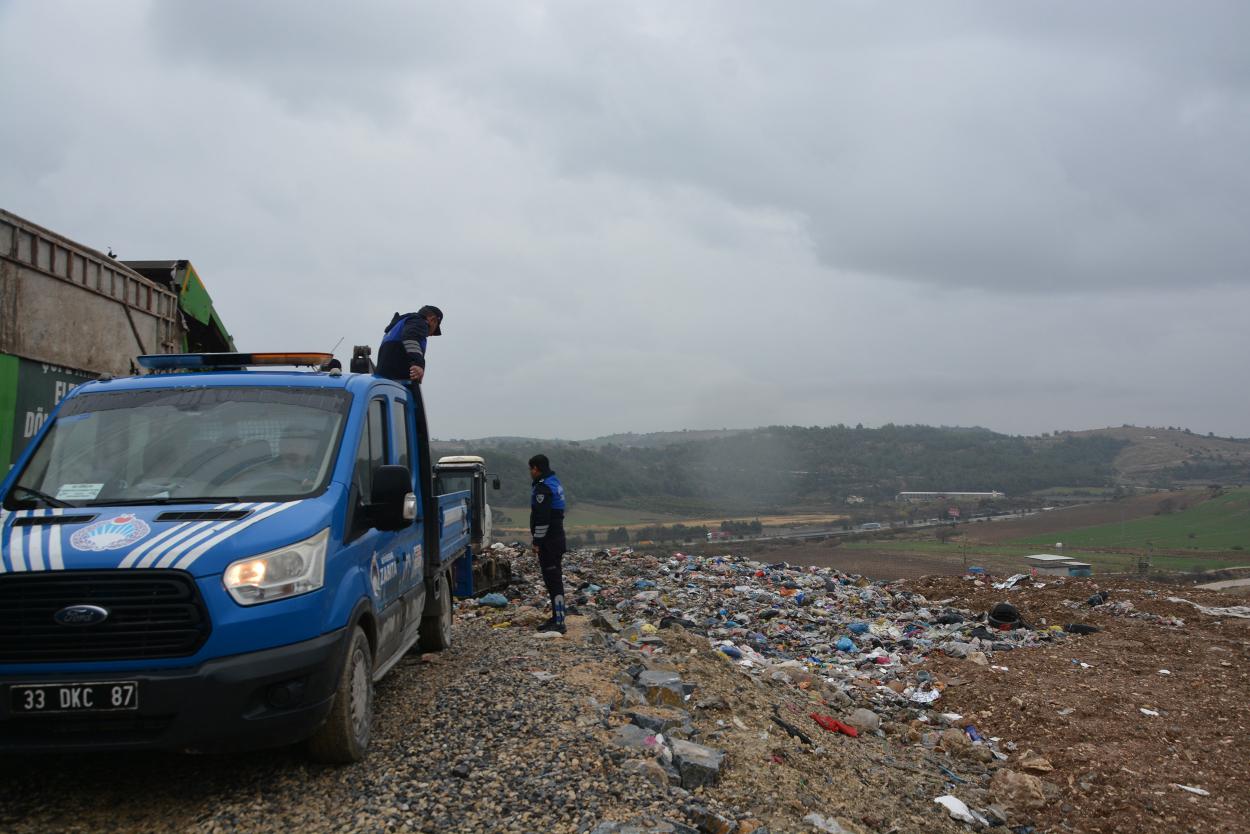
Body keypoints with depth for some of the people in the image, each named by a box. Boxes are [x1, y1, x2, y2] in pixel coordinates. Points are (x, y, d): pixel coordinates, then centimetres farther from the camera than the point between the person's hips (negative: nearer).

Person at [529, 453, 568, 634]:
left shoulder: (543, 487, -17)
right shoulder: (554, 482, 16)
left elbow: (542, 518, -21)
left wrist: (537, 541, -16)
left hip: (548, 540, -10)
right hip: (556, 537, 10)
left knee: (553, 579, -9)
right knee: (553, 579, 15)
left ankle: (559, 622, -8)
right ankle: (556, 618, 22)